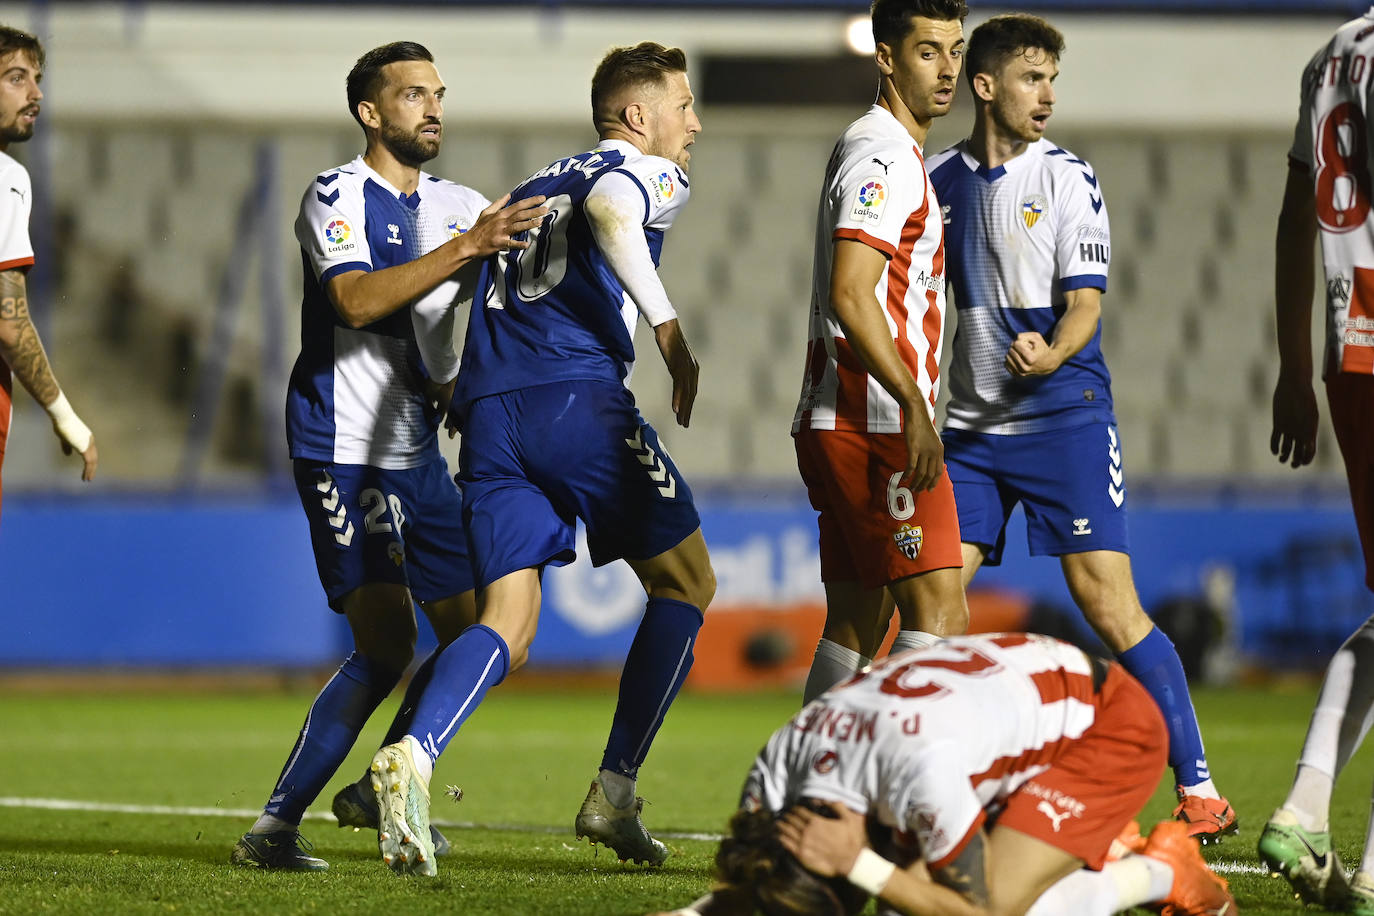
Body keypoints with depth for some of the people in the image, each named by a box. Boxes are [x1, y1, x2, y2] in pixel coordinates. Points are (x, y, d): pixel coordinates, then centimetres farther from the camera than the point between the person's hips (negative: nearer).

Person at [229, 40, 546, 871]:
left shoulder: (459, 207, 14)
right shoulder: (338, 196, -9)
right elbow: (356, 301, -25)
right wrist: (463, 250, -33)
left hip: (418, 451, 8)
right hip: (344, 449, -8)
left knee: (471, 629, 6)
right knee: (388, 642, -16)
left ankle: (379, 793, 21)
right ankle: (276, 827, -12)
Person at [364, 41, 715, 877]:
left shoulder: (537, 183, 30)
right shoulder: (653, 174, 7)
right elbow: (607, 206, -16)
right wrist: (668, 324, -19)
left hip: (488, 404, 6)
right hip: (576, 394, -6)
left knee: (508, 629, 0)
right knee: (686, 585, 12)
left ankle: (415, 756, -30)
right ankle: (614, 793, 7)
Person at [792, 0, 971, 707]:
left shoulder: (869, 148, 21)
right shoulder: (885, 157, -12)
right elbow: (850, 296, -22)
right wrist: (915, 407, -24)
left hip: (836, 423, 10)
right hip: (878, 422, -10)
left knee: (858, 622, 10)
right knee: (938, 610, -14)